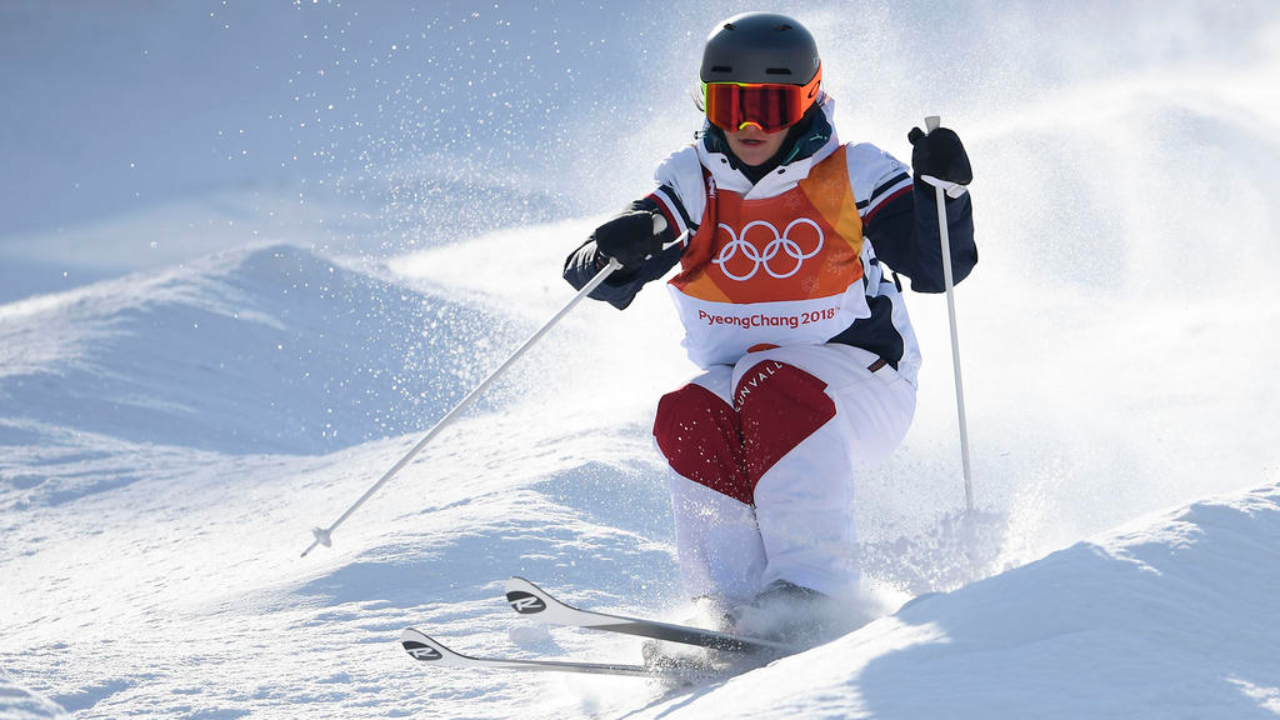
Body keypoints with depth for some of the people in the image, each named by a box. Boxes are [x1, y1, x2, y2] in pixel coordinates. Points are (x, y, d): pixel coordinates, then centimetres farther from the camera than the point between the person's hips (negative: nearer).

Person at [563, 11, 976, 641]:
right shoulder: (691, 185, 1)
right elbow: (595, 277, -8)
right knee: (689, 416, -28)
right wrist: (617, 250, -31)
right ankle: (737, 607, -30)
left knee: (773, 386, -34)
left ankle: (814, 589, -40)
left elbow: (937, 268, -11)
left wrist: (942, 189, -28)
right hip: (742, 381, 3)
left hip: (857, 383, -3)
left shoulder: (853, 176, -5)